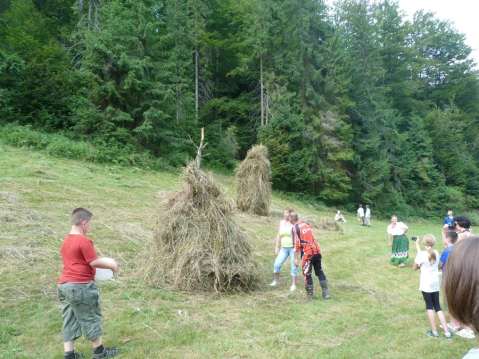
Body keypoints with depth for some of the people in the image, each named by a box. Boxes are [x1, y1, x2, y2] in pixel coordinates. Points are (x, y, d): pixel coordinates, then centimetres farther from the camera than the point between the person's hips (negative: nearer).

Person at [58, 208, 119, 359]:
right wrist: (110, 265, 0)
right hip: (81, 286, -8)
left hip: (64, 285, 8)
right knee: (91, 318, 6)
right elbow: (93, 262, -15)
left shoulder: (66, 241, 12)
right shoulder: (84, 241, -17)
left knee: (69, 320, 13)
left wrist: (104, 261, 17)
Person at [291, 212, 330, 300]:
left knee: (307, 274, 7)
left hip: (308, 253, -6)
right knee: (320, 272, 15)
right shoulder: (306, 224, 13)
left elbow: (297, 244, -11)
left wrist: (296, 258, -8)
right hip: (317, 250, 6)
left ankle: (310, 295, 14)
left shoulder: (295, 228, -8)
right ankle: (326, 293, 14)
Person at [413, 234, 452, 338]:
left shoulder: (421, 254, -14)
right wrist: (418, 247, 24)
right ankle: (446, 331, 11)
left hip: (426, 284, -4)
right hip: (435, 284, 5)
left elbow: (415, 267, -3)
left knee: (429, 306, 7)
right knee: (438, 307, 13)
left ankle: (434, 331, 11)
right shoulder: (436, 253, 2)